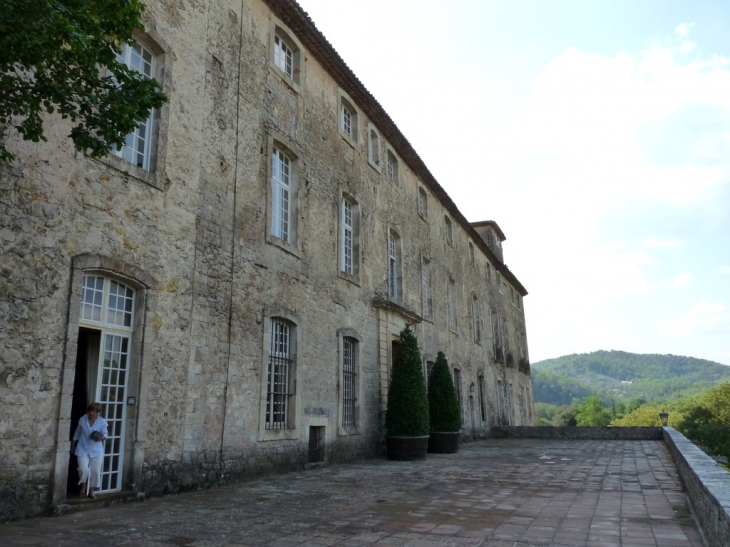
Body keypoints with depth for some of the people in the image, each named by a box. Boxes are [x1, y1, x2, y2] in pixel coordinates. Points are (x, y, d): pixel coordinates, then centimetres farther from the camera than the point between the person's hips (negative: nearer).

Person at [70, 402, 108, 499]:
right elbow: (77, 433, 10)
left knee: (95, 471, 1)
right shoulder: (82, 419, -2)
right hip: (82, 449, 0)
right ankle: (83, 487, 17)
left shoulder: (102, 422, -8)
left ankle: (91, 491, 20)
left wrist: (102, 437, -27)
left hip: (96, 451, 0)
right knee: (83, 469, -12)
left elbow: (105, 434, -3)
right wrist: (73, 446, 16)